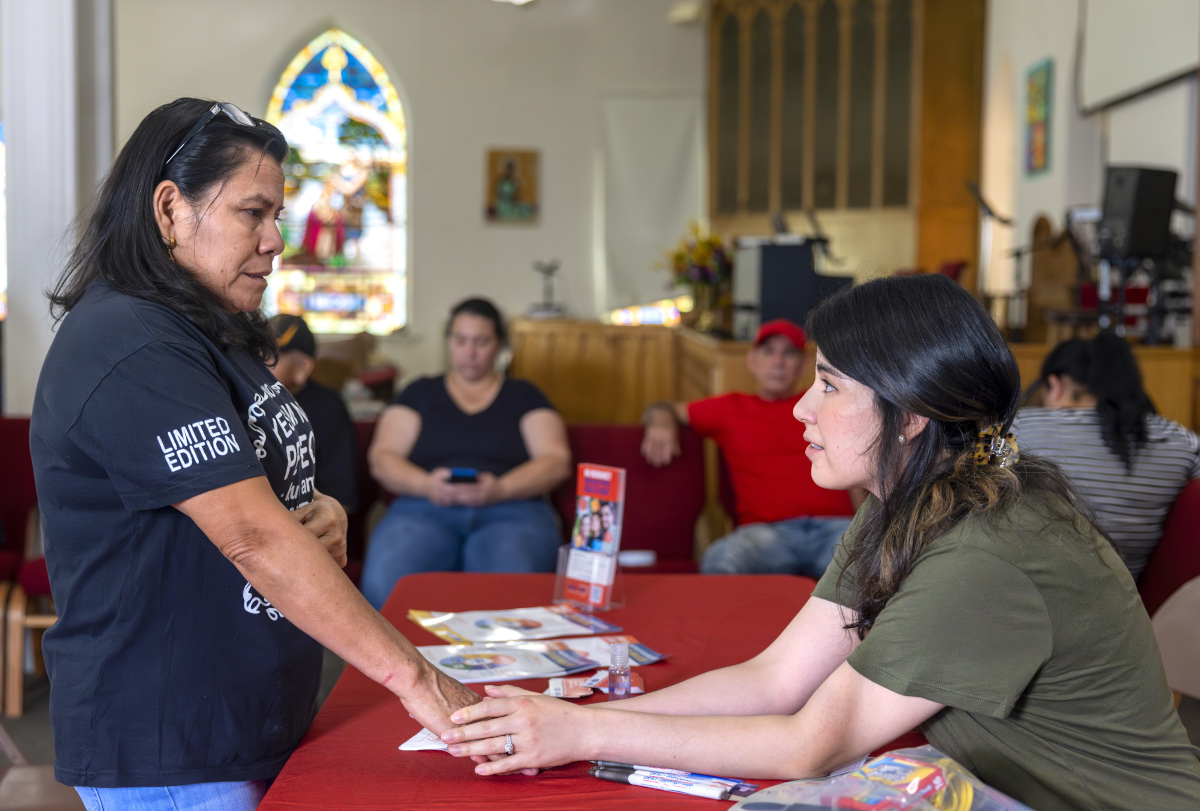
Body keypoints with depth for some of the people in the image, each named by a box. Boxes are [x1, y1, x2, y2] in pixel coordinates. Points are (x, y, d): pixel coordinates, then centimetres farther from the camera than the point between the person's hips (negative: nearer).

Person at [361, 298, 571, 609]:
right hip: (424, 508, 1)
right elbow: (382, 458, 11)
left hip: (512, 510, -1)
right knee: (384, 585, -32)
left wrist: (500, 489, -11)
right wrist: (426, 485, -10)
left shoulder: (523, 395, 20)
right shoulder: (420, 393, 22)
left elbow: (556, 462, 7)